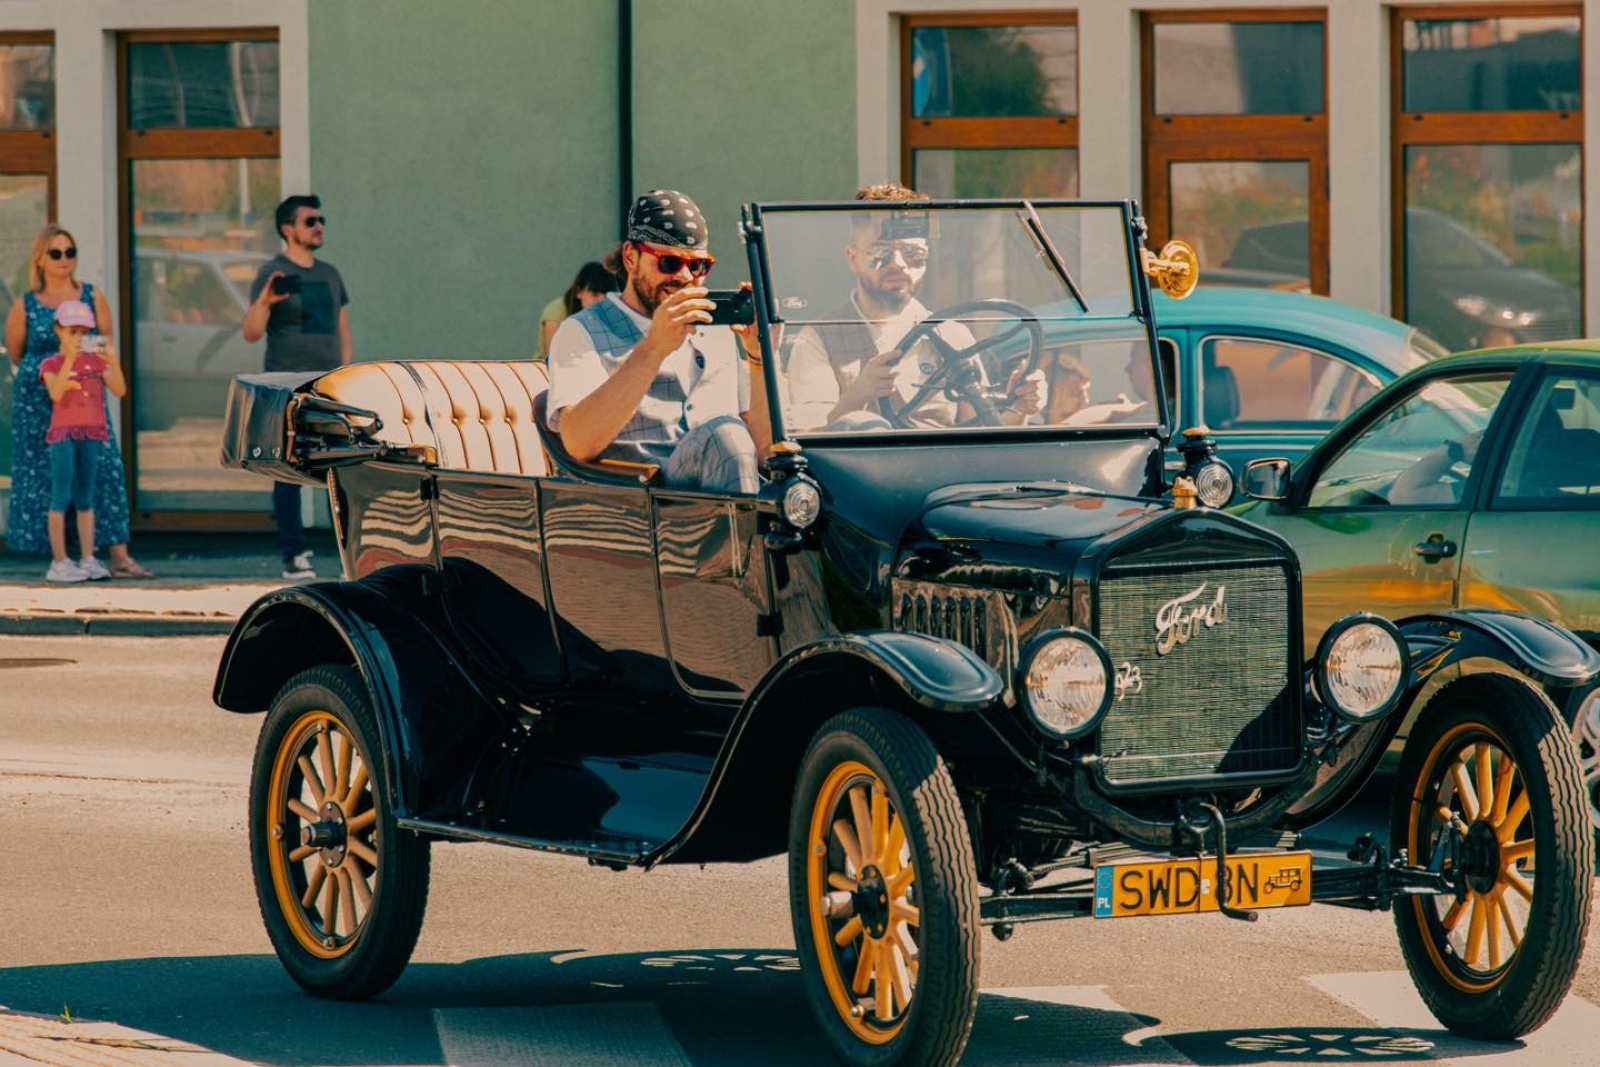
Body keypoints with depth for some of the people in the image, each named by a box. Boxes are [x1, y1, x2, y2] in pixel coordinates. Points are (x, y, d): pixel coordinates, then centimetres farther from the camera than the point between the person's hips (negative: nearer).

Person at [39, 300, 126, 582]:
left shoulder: (96, 360, 8)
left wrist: (114, 363, -17)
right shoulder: (51, 365, -1)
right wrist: (69, 360, -27)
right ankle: (60, 562, -3)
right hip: (63, 434, -4)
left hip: (91, 434, 4)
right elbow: (56, 394, -19)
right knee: (61, 497, -5)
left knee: (85, 498, 9)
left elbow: (119, 391, -1)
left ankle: (88, 559, 11)